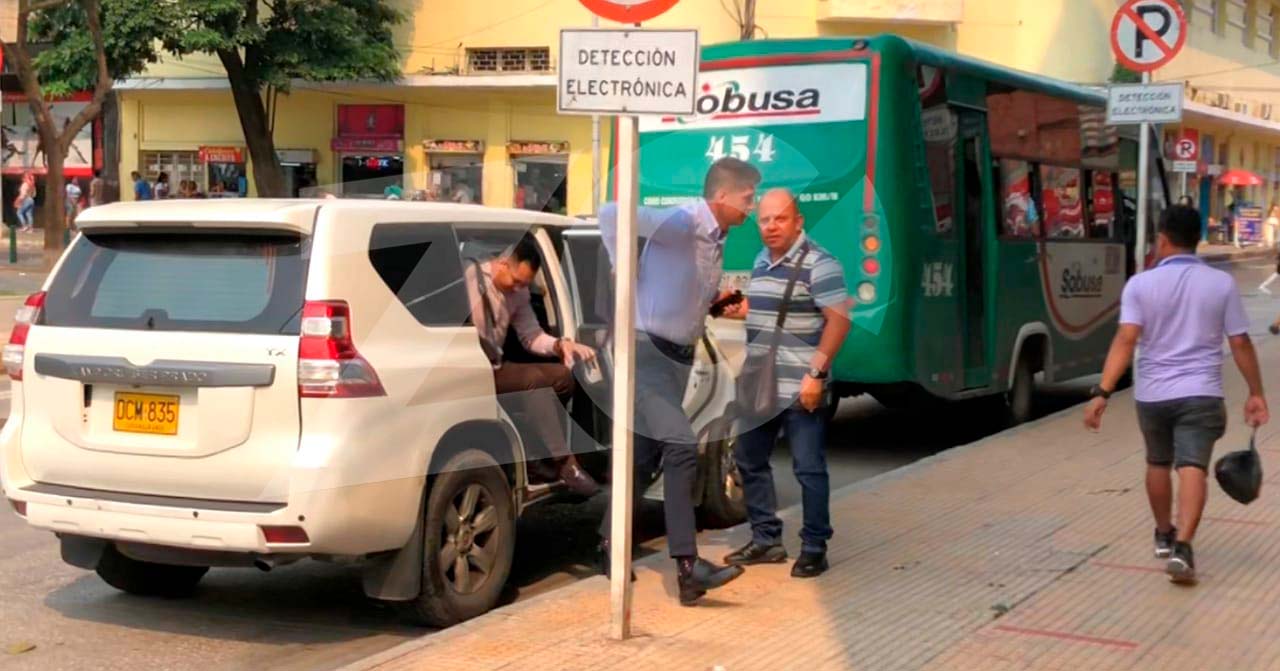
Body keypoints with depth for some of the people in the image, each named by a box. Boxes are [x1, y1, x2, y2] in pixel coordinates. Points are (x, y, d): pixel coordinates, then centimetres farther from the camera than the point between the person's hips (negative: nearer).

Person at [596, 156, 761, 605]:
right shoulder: (681, 224, -17)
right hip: (648, 350, -9)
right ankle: (688, 567, -20)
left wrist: (718, 300, 7)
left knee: (645, 457, 14)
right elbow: (611, 213, -26)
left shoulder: (716, 239, 12)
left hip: (678, 355, 9)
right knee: (682, 448, -18)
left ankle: (610, 547, 27)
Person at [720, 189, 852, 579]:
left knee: (809, 469, -2)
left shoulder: (818, 264, -13)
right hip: (759, 385, 9)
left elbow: (838, 320, -17)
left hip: (800, 389, -8)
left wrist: (816, 373, -22)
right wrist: (737, 310, 9)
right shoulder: (761, 262, 13)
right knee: (749, 461, 14)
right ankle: (766, 540, 26)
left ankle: (814, 548, 8)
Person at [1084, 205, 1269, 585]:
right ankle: (1181, 546, -25)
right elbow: (1241, 344, 2)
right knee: (1192, 468, -8)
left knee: (1158, 464, 21)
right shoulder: (1221, 283, 0)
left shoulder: (1141, 285, -4)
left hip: (1152, 394, 1)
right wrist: (1256, 393, 12)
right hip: (1200, 394, -1)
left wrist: (1102, 393, -17)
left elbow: (1126, 340, -14)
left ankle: (1163, 536, 37)